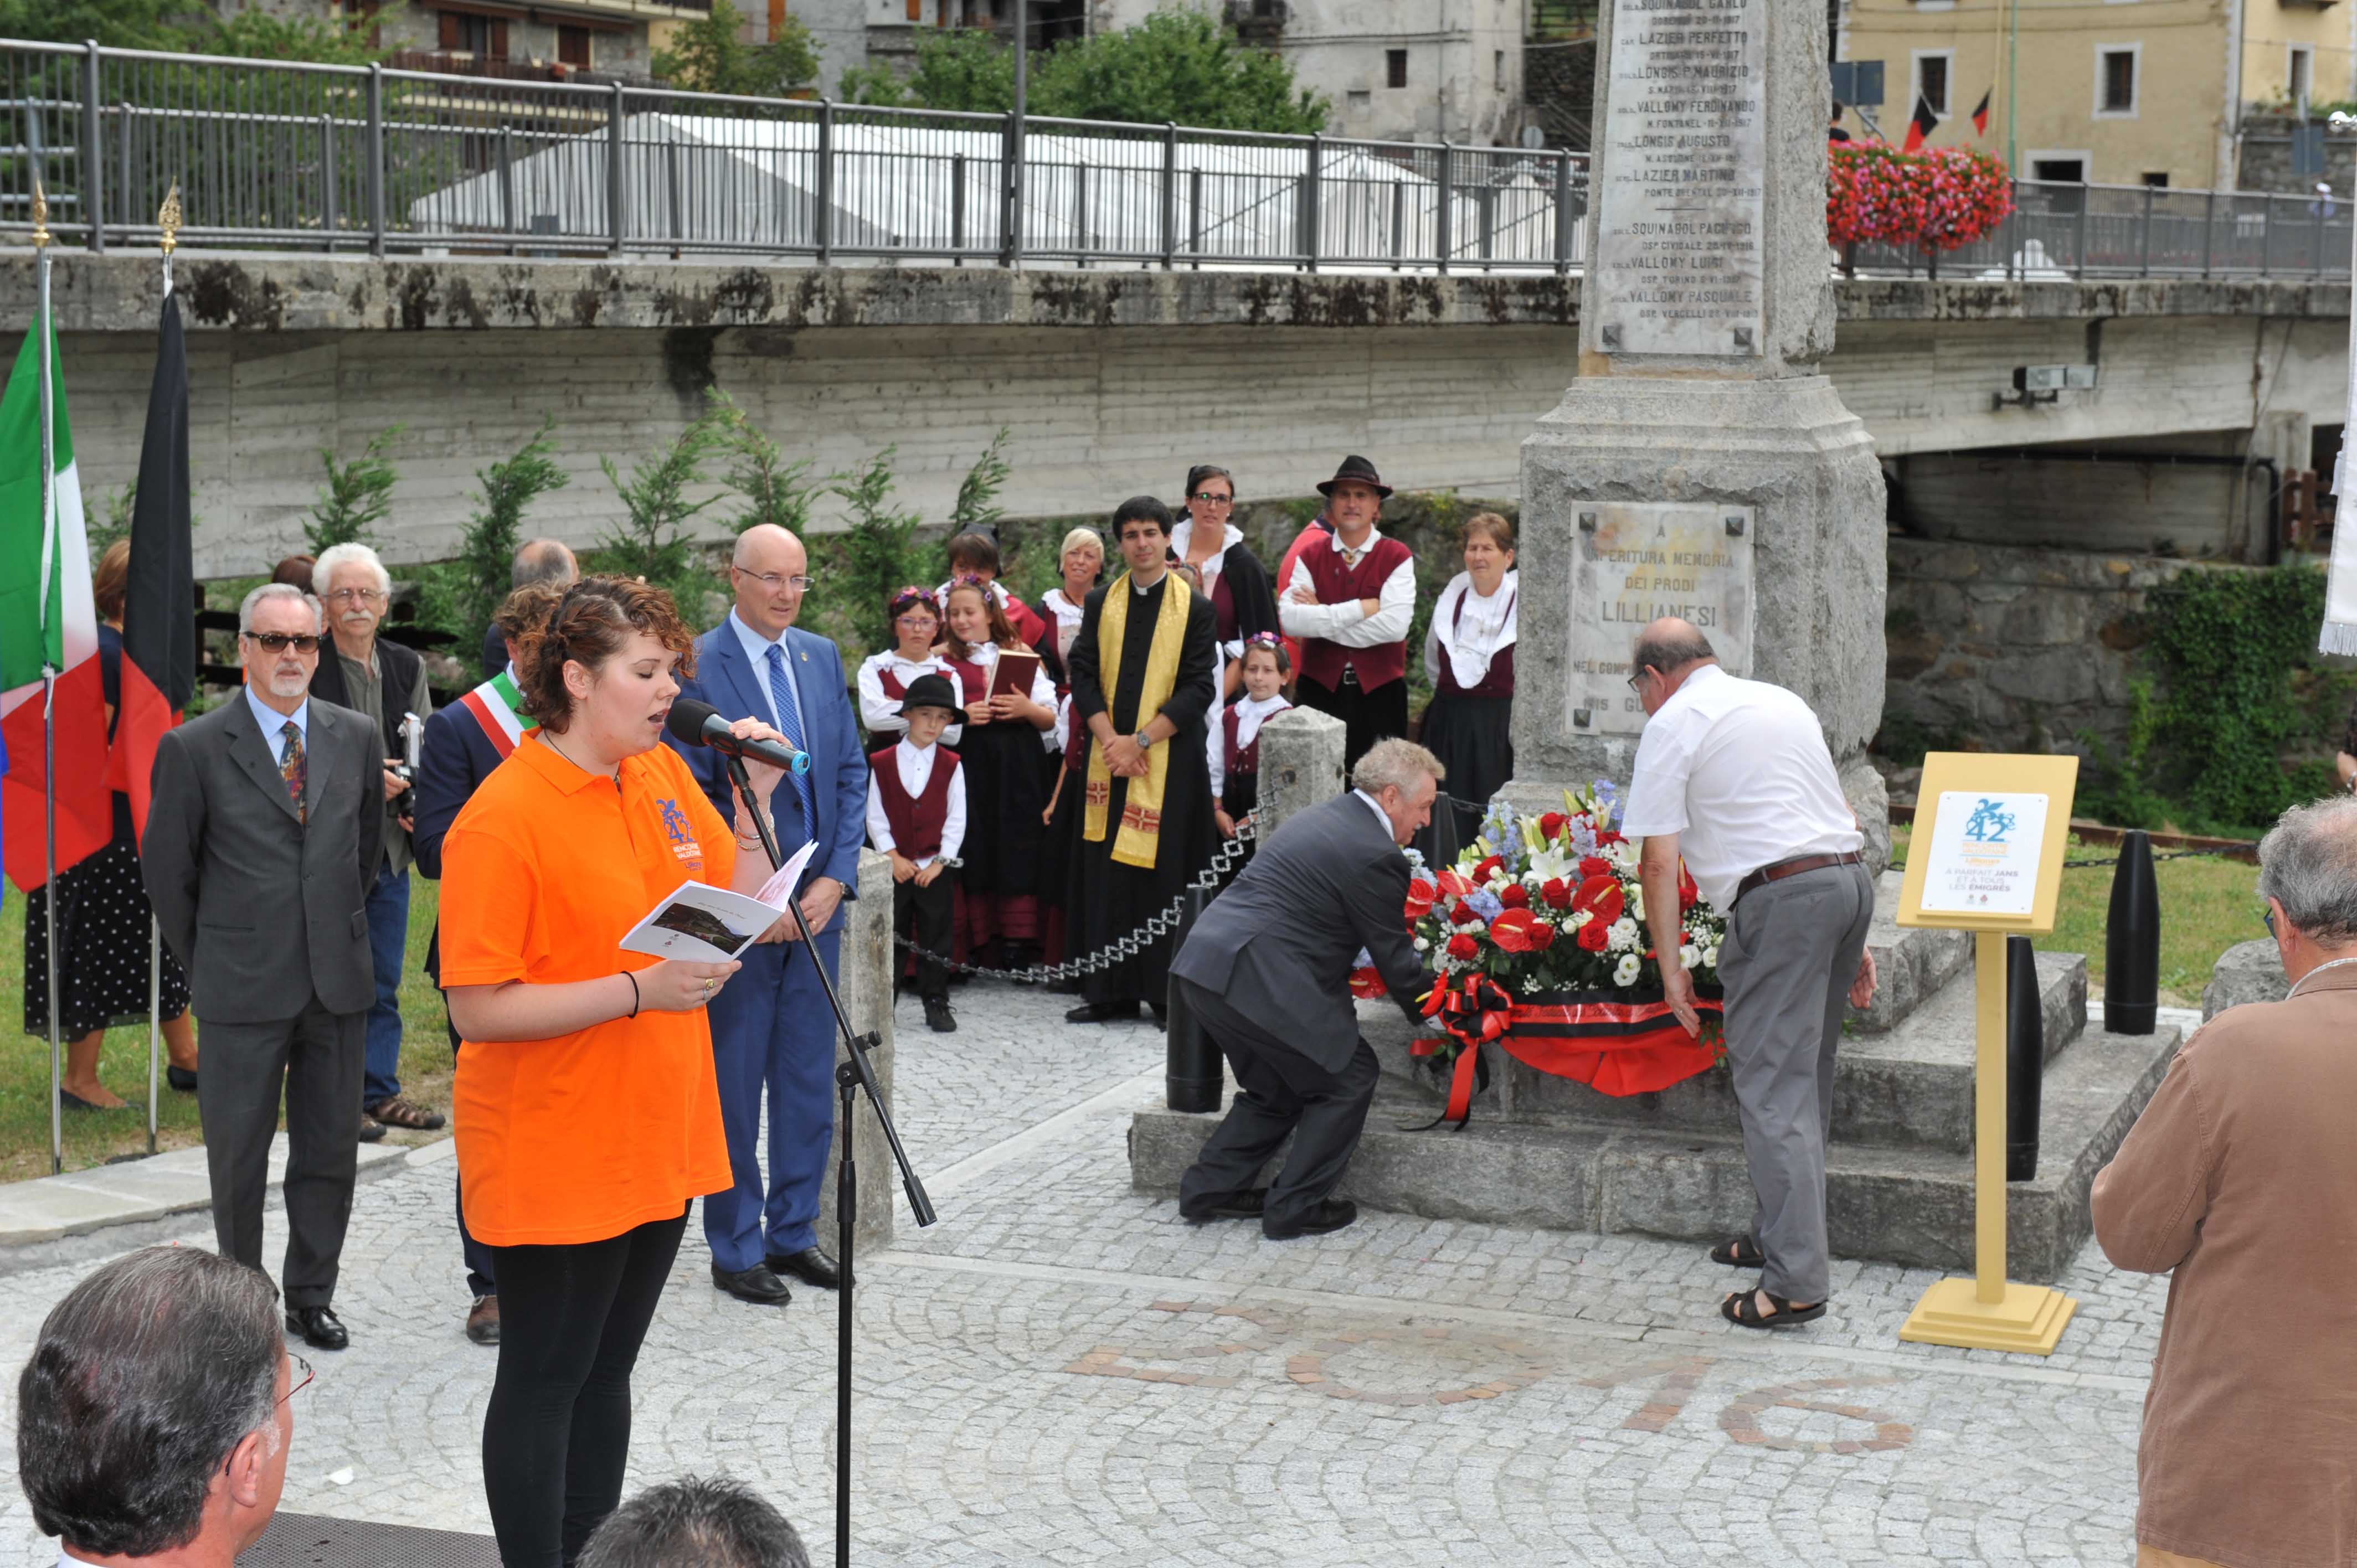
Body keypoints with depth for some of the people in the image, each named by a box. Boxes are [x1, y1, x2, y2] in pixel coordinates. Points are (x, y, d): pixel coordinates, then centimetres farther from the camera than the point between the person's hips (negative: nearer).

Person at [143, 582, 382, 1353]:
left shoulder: (357, 738, 6)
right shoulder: (194, 748, -5)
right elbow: (166, 868, 2)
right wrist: (205, 961, 6)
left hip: (338, 980, 3)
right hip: (242, 990, -3)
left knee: (331, 1151, 10)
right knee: (238, 1157, 5)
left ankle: (311, 1296, 24)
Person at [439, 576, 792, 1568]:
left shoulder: (664, 776, 5)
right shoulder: (502, 818, -18)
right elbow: (478, 1010, -20)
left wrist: (756, 798, -1)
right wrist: (640, 991, -24)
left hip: (656, 1141, 8)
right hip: (554, 1161, -8)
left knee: (606, 1369, 17)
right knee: (544, 1381, 5)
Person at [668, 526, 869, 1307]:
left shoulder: (822, 657, 9)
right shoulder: (696, 666, -9)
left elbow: (852, 774, 10)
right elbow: (691, 798, -11)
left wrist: (835, 879, -2)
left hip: (817, 900, 6)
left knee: (810, 1079, 11)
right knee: (735, 1084, 3)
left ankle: (794, 1233, 23)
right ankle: (736, 1248, 14)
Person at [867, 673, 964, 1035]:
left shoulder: (951, 766, 0)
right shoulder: (882, 764, -1)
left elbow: (956, 821, -1)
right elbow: (875, 817, -1)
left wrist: (939, 862, -8)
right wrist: (893, 857, -9)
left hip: (935, 869, 0)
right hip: (894, 868, 0)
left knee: (935, 939, 5)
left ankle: (936, 1004, 13)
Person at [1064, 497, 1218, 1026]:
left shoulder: (1195, 609, -1)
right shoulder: (1101, 604, 9)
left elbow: (1199, 688, -6)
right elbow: (1083, 674, 5)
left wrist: (1141, 739, -13)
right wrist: (1109, 738, -9)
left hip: (1169, 760, -3)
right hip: (1109, 758, 3)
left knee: (1165, 872, -3)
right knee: (1106, 874, 3)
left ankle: (1170, 993, 3)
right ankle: (1110, 992, 10)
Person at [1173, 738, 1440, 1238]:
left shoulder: (1325, 819, 21)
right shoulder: (1375, 854, -10)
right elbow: (1394, 959, -2)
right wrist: (1429, 1016, 12)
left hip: (1204, 964, 10)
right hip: (1255, 979, -10)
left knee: (1276, 1086, 25)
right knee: (1349, 1076, 6)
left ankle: (1209, 1190, 26)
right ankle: (1294, 1207, 9)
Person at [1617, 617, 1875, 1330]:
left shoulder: (1672, 724, 2)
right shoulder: (1783, 700, 24)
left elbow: (1658, 862, -3)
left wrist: (1671, 968, 3)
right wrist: (1852, 943, 26)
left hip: (1782, 896, -8)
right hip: (1853, 878, 8)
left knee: (1772, 1089, -5)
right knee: (1805, 1075, 18)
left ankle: (1795, 1282, -8)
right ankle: (1780, 1234, 29)